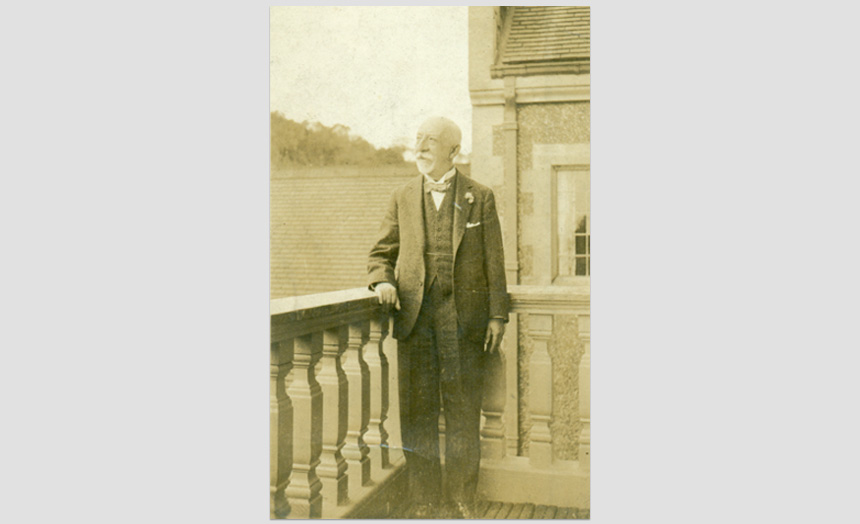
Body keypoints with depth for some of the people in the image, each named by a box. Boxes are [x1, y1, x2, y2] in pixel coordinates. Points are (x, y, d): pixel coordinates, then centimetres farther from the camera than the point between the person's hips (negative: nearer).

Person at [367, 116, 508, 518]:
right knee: (417, 410, 5)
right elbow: (381, 253, 15)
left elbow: (494, 263, 4)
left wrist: (497, 315, -1)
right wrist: (382, 281, -6)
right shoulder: (402, 198, 11)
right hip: (415, 315, 2)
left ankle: (460, 500, 19)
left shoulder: (480, 197, 5)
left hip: (464, 316, -2)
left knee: (463, 410, 4)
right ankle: (424, 502, 18)